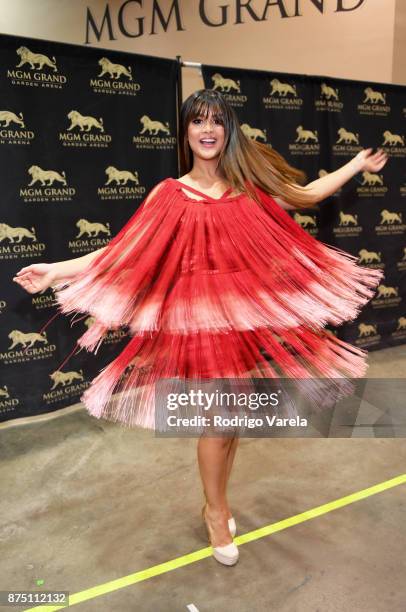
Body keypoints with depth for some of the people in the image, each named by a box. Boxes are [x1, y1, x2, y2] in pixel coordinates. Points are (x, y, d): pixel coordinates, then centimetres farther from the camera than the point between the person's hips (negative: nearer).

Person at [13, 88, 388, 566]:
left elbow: (305, 194, 17)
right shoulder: (170, 195, -5)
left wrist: (358, 164, 22)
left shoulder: (249, 185, 4)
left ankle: (216, 503, 37)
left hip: (247, 313, 4)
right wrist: (57, 271, -12)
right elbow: (122, 251, -6)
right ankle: (216, 512, 30)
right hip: (200, 316, -3)